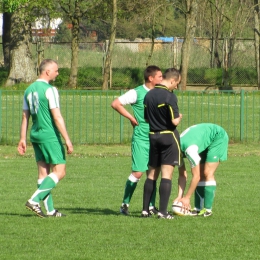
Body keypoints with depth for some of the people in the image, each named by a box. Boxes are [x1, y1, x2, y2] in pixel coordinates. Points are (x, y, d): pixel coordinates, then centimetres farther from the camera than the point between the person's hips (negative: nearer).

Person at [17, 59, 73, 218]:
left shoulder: (29, 90, 10)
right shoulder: (50, 90, -13)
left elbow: (25, 117, 14)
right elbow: (57, 117, -17)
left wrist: (23, 139, 18)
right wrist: (67, 139, -16)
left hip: (36, 135, 8)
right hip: (50, 136, -8)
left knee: (43, 173, 10)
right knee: (59, 172, -4)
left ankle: (50, 210, 11)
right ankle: (34, 200, -13)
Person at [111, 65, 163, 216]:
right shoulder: (137, 93, -7)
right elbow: (115, 104, -7)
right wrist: (131, 118, -8)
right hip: (141, 138, -5)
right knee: (138, 172, -7)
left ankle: (151, 206, 13)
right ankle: (125, 204, 5)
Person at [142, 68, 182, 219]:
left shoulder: (148, 95, 6)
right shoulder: (170, 96, -16)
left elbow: (146, 118, 12)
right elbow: (175, 121, -18)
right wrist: (180, 117, 3)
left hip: (152, 137, 6)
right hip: (168, 136, -6)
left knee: (152, 174, 13)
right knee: (167, 174, -4)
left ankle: (145, 209, 11)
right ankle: (163, 211, -8)